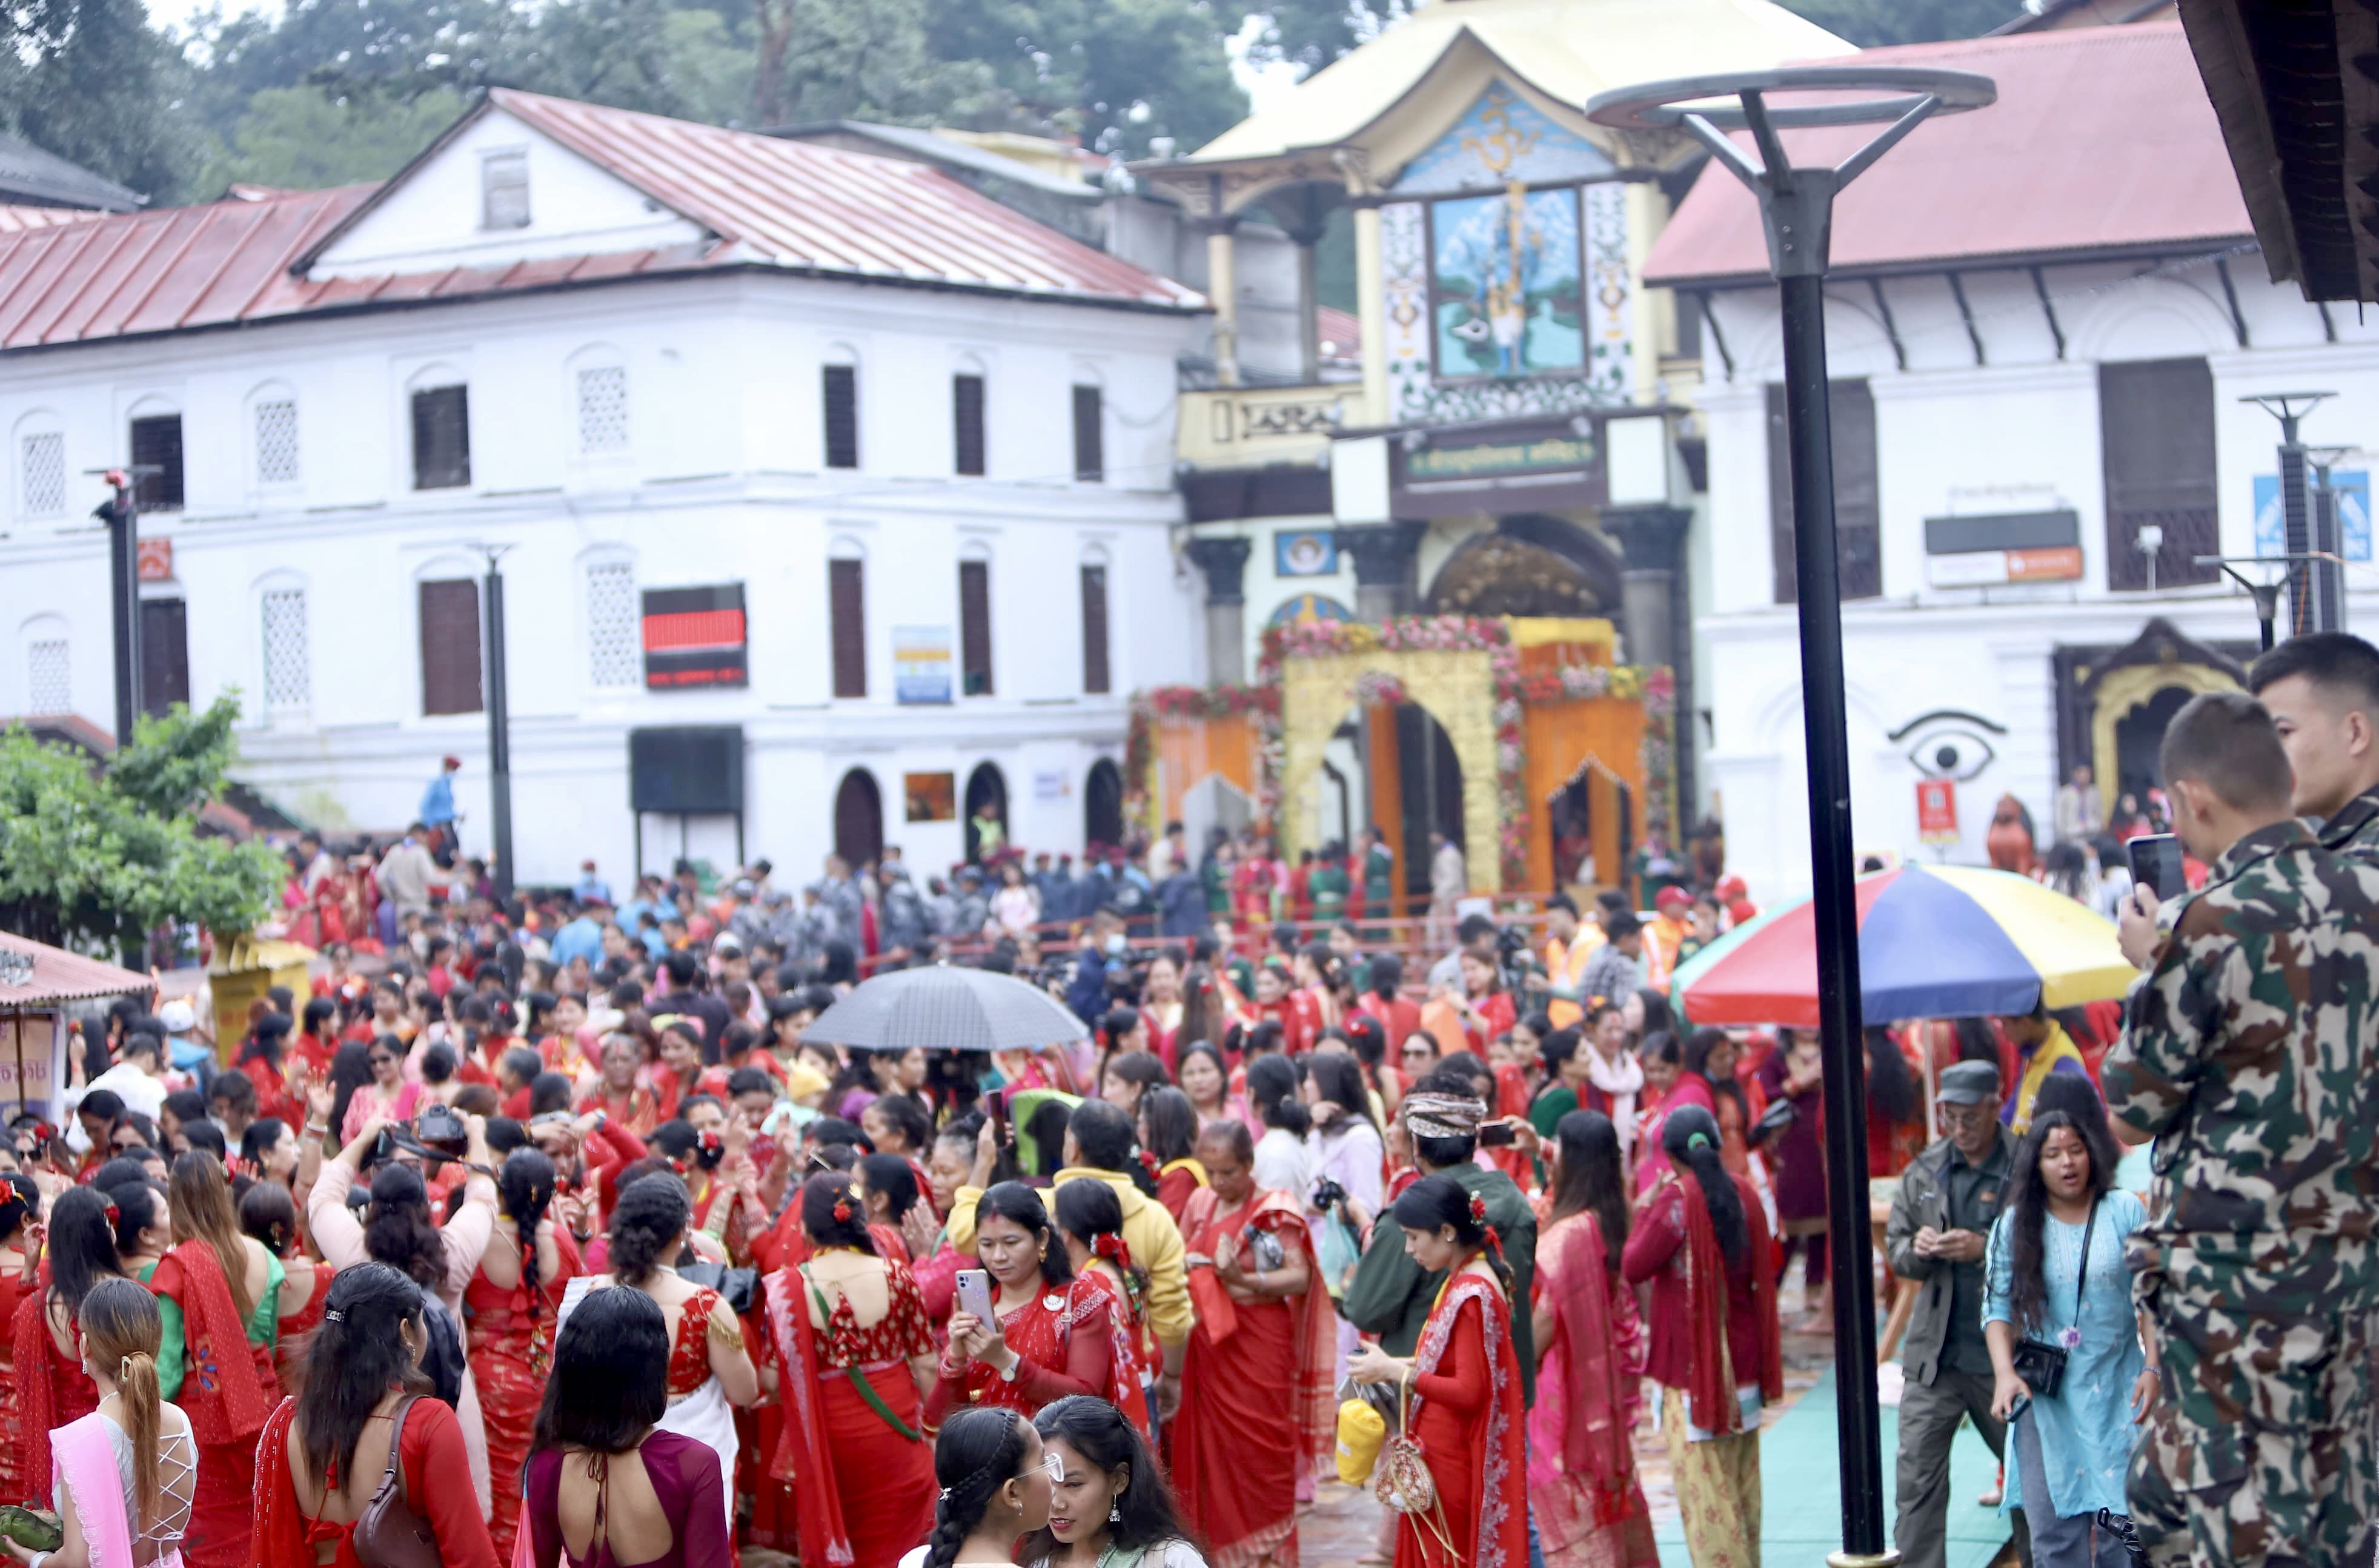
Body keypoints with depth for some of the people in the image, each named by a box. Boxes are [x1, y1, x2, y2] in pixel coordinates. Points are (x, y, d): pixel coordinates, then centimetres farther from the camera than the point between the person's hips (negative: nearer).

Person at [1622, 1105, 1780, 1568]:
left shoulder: (1677, 1199, -17)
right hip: (1742, 1358, 7)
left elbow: (1633, 1267, -13)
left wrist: (1646, 1209, -3)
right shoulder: (1743, 1192, 3)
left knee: (1703, 1482, -2)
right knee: (1742, 1480, 16)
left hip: (1694, 1363, -7)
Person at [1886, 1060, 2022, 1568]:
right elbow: (1895, 1247, 13)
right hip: (1934, 1354, 3)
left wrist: (1985, 1249, -24)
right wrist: (1917, 1249, -10)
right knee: (1917, 1473, -1)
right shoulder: (1924, 1173, 7)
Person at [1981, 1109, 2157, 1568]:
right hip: (2044, 1394, 1)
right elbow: (1998, 1307, 2)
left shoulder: (2126, 1212, 2)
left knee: (2121, 1514, -3)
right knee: (2052, 1528, -1)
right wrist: (2005, 1372, -12)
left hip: (2115, 1391, -1)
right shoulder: (2015, 1225, 4)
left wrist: (2152, 1367, -7)